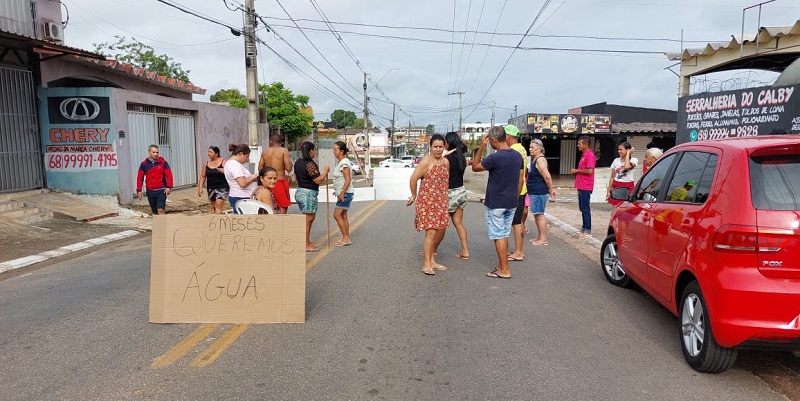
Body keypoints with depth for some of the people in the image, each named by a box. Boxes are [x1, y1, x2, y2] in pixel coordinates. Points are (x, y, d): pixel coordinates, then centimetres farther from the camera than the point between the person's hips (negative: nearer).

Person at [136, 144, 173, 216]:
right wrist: (139, 190, -3)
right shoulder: (144, 164, 4)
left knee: (161, 210, -15)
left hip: (161, 190, -3)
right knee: (155, 212, 12)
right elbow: (140, 177, 4)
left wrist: (169, 187, -20)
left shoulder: (163, 162, -1)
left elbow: (169, 175, -7)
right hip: (150, 191, 3)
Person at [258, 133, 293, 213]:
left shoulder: (265, 152, 6)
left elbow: (260, 168, 7)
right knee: (283, 207, 1)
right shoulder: (284, 151, -8)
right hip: (280, 181, -5)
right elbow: (288, 168, -14)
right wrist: (290, 162, 7)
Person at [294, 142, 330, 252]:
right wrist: (326, 171, -6)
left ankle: (307, 242, 26)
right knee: (308, 219, -2)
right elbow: (318, 180, -20)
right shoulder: (310, 164, -20)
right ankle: (306, 245, 4)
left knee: (310, 218, 19)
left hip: (300, 191, 10)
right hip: (309, 193, -10)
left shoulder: (298, 162, 10)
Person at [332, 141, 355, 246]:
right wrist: (338, 191, 22)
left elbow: (348, 179, -23)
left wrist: (342, 193, -24)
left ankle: (346, 238, -3)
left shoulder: (344, 163, -17)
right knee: (343, 216, 11)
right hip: (343, 193, 10)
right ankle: (346, 238, 17)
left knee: (337, 215, -9)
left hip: (345, 193, -10)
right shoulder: (340, 162, 13)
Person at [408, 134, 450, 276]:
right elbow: (413, 179, -11)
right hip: (427, 202, -7)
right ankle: (426, 265, -2)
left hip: (441, 202, 7)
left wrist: (444, 196, 17)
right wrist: (414, 196, -1)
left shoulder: (446, 162, 8)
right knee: (431, 232, -10)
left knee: (441, 231, 11)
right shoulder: (426, 162, -13)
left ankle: (431, 259, 28)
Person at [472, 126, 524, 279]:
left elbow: (475, 167, -7)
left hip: (496, 203, -7)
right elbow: (521, 179, 9)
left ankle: (504, 270, 4)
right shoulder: (517, 155, 4)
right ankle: (501, 266, 23)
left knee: (498, 236, 1)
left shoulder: (495, 157, -20)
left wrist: (481, 147, -8)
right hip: (511, 203, 7)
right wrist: (515, 198, 18)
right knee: (504, 235, 15)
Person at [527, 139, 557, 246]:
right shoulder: (535, 159, 15)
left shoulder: (540, 160, -16)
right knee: (537, 215, 15)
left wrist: (551, 189, -12)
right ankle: (540, 237, 24)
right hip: (535, 192, 10)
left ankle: (543, 239, 1)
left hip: (539, 192, -10)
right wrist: (551, 189, 18)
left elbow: (547, 177, -21)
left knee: (539, 215, -5)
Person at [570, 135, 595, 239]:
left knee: (585, 209, -6)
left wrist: (577, 171, -12)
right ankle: (584, 228, 23)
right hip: (581, 187, 10)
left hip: (585, 187, -10)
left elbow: (590, 171, -23)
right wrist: (576, 172, 10)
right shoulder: (583, 155, 16)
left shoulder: (590, 155, -15)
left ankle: (587, 231, 0)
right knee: (582, 208, 15)